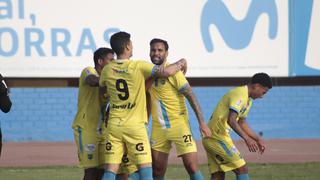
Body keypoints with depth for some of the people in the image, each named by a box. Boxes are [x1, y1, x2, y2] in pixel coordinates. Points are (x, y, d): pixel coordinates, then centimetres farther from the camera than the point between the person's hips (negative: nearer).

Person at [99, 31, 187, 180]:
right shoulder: (138, 67, -10)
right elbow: (166, 72, -15)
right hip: (135, 125, -4)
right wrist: (180, 64, 5)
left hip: (114, 125, 4)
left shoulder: (107, 70, 3)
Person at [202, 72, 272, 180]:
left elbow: (242, 123, 29)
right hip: (218, 138, -11)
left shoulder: (247, 100, 18)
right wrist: (247, 139, -33)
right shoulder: (240, 95, -15)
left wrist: (258, 139, 26)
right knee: (242, 169, -9)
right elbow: (231, 120, -28)